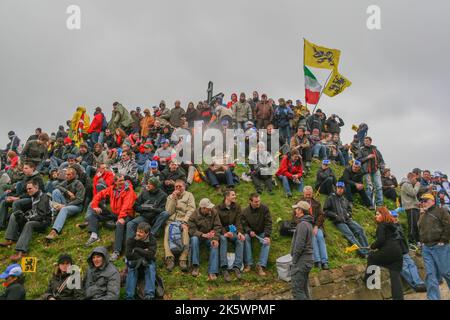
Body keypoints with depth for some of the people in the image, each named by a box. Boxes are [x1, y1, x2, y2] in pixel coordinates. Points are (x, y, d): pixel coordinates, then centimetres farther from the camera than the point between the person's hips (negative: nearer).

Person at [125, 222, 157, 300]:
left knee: (151, 268, -31)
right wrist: (144, 253, -22)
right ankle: (129, 297, -34)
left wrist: (136, 250, -26)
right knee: (131, 269, -29)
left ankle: (149, 295, -38)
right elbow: (129, 255, -21)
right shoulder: (131, 240, -12)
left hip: (148, 262, 0)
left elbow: (151, 255, -30)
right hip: (134, 261, 1)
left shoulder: (152, 240, -15)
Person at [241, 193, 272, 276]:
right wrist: (249, 231, -25)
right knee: (246, 237, -30)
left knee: (267, 242, -29)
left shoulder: (265, 208, -12)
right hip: (251, 232, 0)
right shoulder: (245, 212, -9)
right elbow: (244, 225, -3)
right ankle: (248, 264, -27)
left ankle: (261, 266, -31)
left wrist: (267, 235, -24)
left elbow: (268, 223, -13)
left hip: (262, 233, 0)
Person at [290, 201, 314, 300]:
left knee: (297, 290, -8)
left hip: (301, 261, -10)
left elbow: (299, 245, -21)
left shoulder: (302, 224, -16)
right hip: (307, 259, 10)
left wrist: (294, 261, -14)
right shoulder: (308, 223, 15)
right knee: (304, 289, 14)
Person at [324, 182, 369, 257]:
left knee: (360, 229, -17)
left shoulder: (345, 200, 24)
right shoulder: (331, 198, 7)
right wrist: (335, 215, -9)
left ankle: (367, 250, -17)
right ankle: (362, 252, -29)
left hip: (347, 219, 5)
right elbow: (326, 211, 3)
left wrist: (348, 214, 8)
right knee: (349, 234, -23)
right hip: (338, 221, -5)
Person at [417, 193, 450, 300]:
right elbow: (419, 230, 25)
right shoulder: (423, 215, 21)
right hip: (426, 248, 6)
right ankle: (433, 298, 6)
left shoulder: (441, 211, 0)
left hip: (440, 247, -6)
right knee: (431, 274, 4)